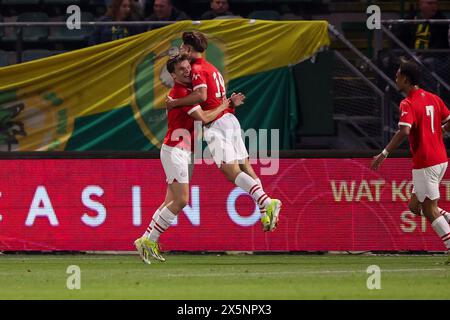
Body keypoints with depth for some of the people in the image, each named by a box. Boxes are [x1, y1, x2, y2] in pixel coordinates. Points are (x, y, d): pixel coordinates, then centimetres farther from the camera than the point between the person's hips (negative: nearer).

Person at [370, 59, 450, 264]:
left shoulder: (408, 104, -14)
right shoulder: (433, 99, 10)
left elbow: (404, 131, -28)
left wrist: (384, 154, -24)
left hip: (424, 163, -8)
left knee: (430, 210, -1)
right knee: (415, 206, 17)